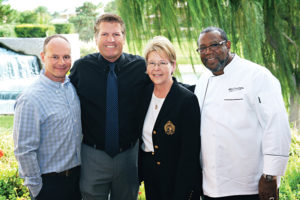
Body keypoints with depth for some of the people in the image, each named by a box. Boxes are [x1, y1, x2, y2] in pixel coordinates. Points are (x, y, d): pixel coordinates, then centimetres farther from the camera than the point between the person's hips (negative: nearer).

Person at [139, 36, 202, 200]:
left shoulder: (187, 99, -16)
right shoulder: (145, 94, 2)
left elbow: (190, 153, -17)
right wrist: (139, 176, 8)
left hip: (177, 180, -5)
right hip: (150, 179, 5)